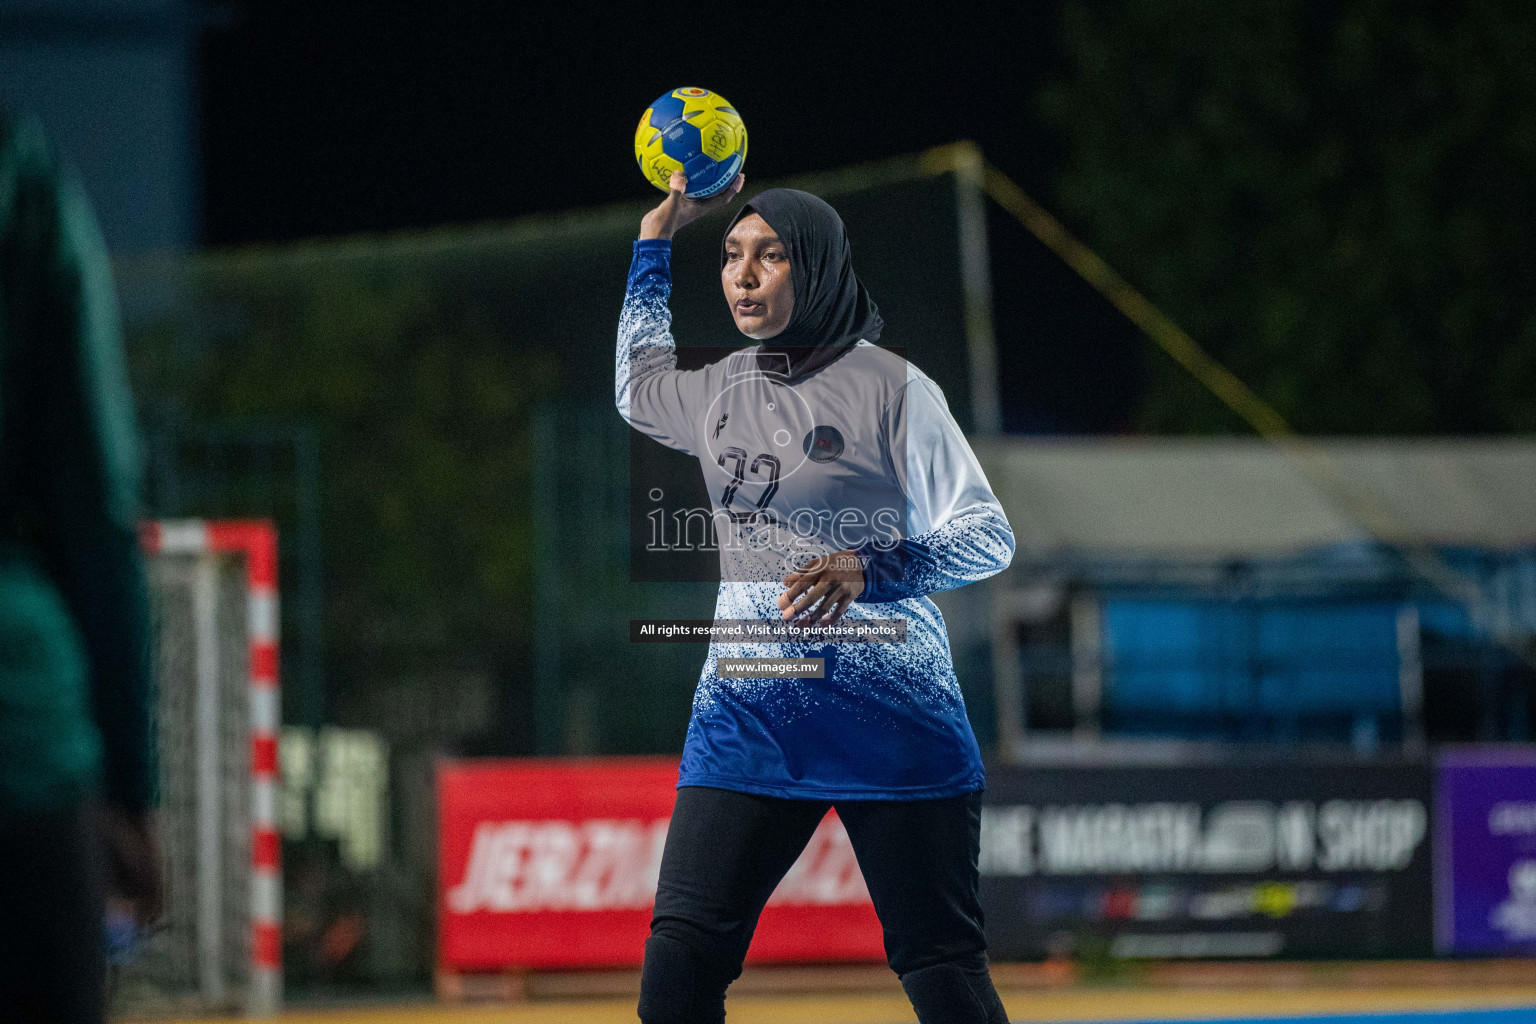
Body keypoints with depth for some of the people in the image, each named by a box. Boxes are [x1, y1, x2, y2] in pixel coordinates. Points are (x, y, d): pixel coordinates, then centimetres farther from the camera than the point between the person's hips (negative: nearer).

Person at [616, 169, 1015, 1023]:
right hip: (746, 715, 5)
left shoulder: (890, 388, -6)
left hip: (887, 719, -5)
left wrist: (870, 571, -23)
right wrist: (659, 238, 33)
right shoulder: (722, 391, 12)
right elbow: (637, 388, 36)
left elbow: (989, 537, -6)